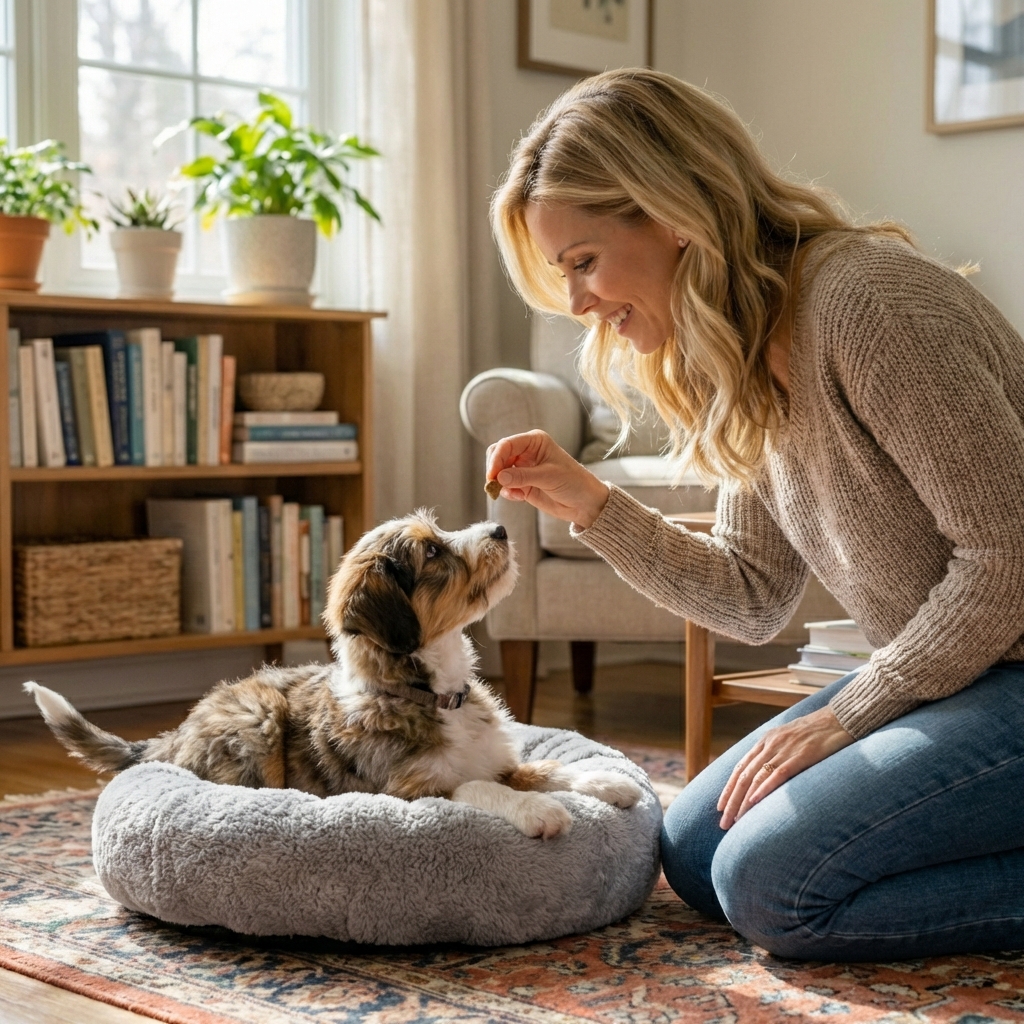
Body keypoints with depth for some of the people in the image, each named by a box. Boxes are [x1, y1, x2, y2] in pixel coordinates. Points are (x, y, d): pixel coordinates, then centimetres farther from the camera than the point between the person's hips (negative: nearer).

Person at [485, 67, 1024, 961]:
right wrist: (591, 507, -2)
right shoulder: (742, 368, 6)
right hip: (939, 676, 10)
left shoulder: (865, 300, -22)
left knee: (773, 879, -18)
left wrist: (844, 717, -15)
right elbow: (755, 600, 10)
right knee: (694, 854, 8)